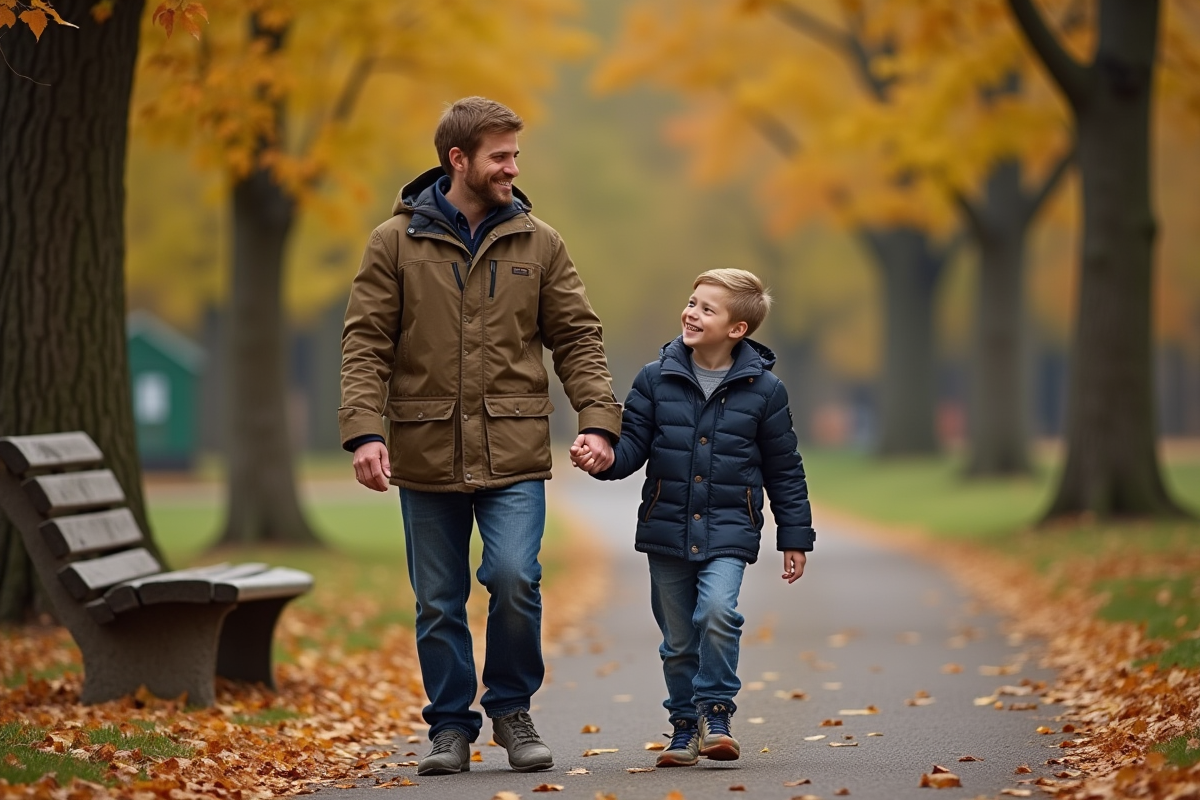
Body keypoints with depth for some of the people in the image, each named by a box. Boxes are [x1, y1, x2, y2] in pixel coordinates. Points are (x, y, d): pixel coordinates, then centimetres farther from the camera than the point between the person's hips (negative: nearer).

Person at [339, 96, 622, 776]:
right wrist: (364, 431, -12)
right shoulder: (396, 242, 2)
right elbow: (366, 343, 0)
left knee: (514, 578, -14)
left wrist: (598, 420, -5)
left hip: (514, 454, 0)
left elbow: (578, 340, 8)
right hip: (426, 454, 0)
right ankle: (451, 727, 19)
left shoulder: (539, 243, 7)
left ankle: (512, 709, 8)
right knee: (439, 604, 5)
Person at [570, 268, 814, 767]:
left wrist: (794, 537, 7)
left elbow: (784, 470, 5)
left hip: (728, 533, -2)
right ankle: (685, 727, 24)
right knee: (679, 640, 8)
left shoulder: (763, 389, -2)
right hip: (666, 529, 2)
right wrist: (603, 460, -21)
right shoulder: (655, 380, 1)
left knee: (717, 610, -24)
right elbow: (633, 446, 2)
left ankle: (714, 712, -9)